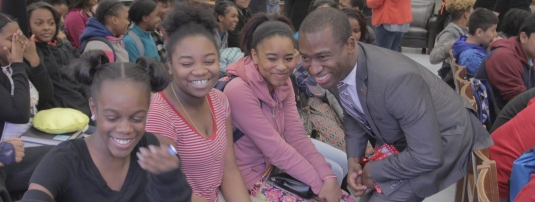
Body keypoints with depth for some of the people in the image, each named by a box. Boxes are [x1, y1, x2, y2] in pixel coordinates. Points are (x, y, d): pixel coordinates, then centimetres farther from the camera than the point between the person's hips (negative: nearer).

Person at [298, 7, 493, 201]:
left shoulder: (396, 79, -40)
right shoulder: (334, 70, -16)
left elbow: (428, 157, -35)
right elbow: (353, 113, 4)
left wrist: (373, 170, -21)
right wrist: (353, 158, -10)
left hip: (445, 138, -6)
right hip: (400, 137, 7)